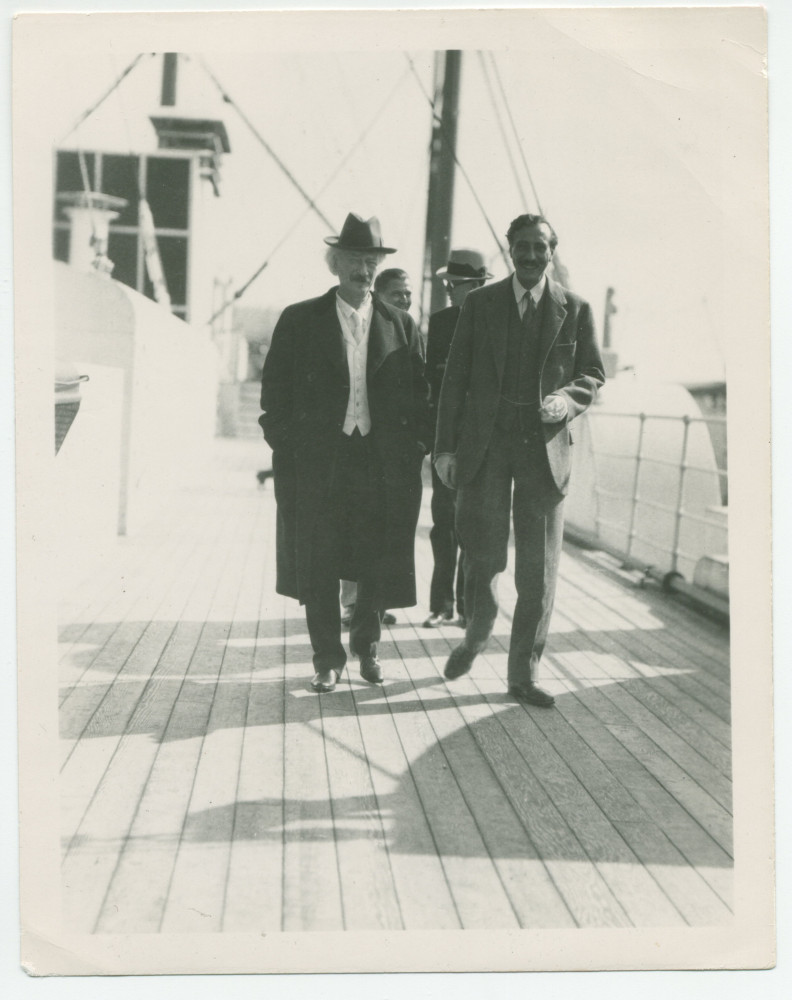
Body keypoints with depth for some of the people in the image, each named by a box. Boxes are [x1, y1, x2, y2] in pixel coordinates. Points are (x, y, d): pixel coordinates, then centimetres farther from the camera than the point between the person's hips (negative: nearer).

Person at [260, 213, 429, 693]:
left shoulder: (401, 325, 8)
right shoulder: (298, 321, 3)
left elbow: (420, 395, 8)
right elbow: (276, 392, 3)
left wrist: (416, 449, -1)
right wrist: (286, 449, -5)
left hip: (384, 464, 1)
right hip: (319, 460, -1)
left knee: (378, 564, 9)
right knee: (317, 564, 3)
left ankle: (367, 646, 30)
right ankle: (328, 658, 18)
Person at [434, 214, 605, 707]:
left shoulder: (575, 309, 6)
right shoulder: (480, 304, 6)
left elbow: (593, 374, 11)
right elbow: (456, 377, 6)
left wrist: (568, 400, -12)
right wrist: (446, 445, 1)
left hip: (545, 448, 0)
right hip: (484, 446, 0)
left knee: (539, 568, 2)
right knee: (483, 555, 2)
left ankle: (525, 672, 15)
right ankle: (476, 635, 32)